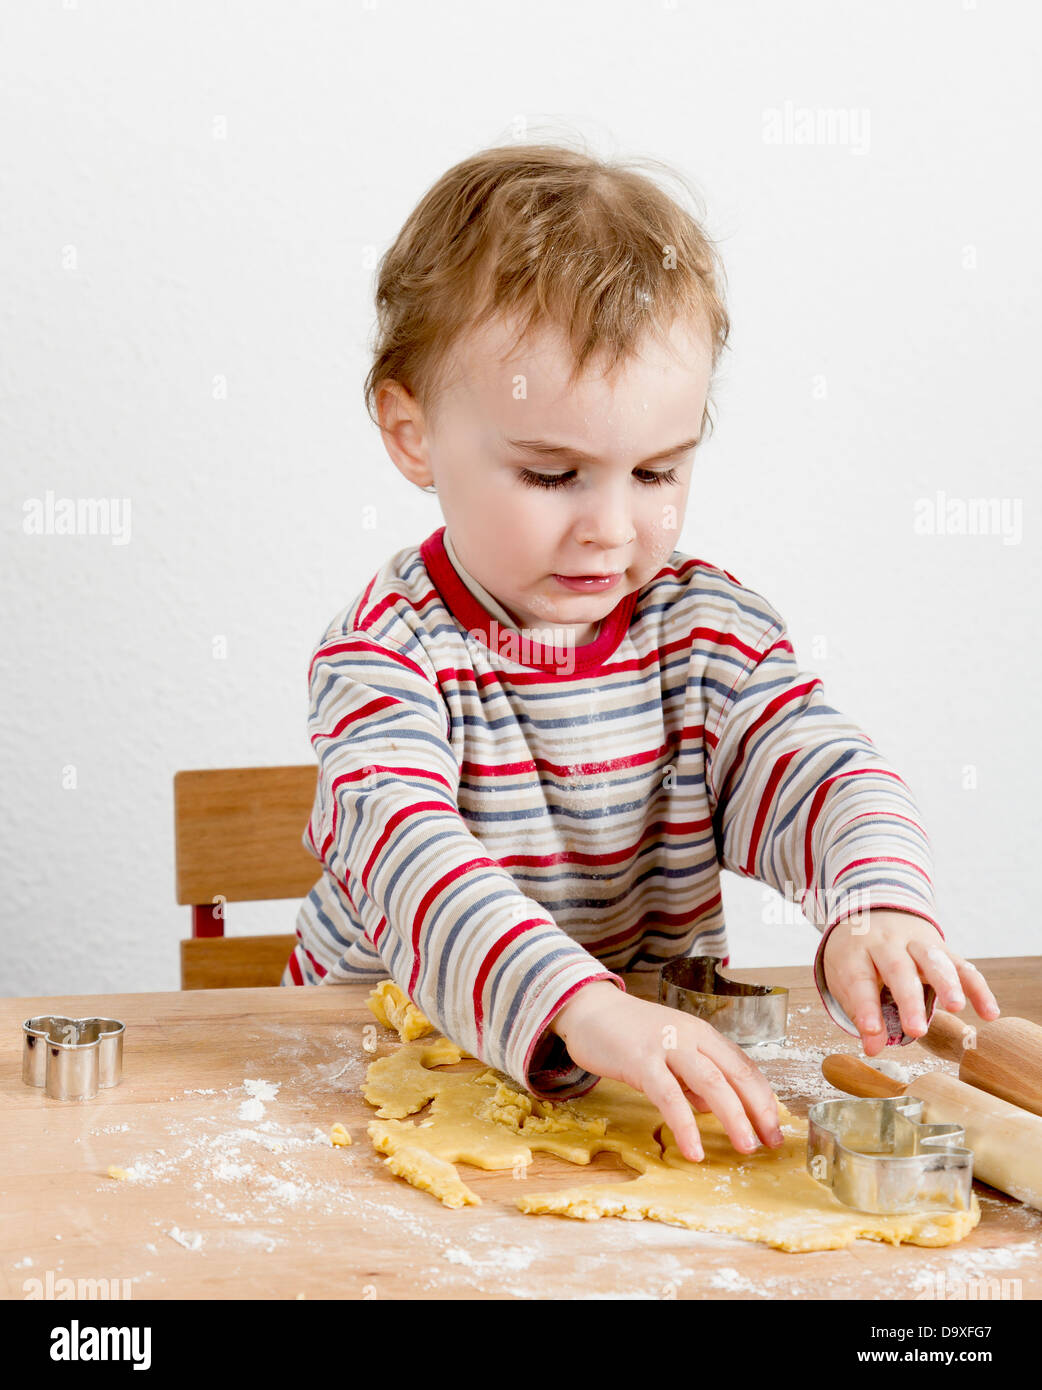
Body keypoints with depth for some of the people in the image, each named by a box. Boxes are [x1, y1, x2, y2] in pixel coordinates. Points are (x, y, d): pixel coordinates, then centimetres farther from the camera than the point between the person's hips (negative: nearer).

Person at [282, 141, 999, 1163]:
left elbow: (817, 770, -11)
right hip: (400, 1063, -3)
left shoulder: (705, 626, -1)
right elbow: (397, 846, -30)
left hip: (671, 1048, 4)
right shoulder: (389, 647, -15)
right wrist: (583, 1007, -46)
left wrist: (877, 910, -35)